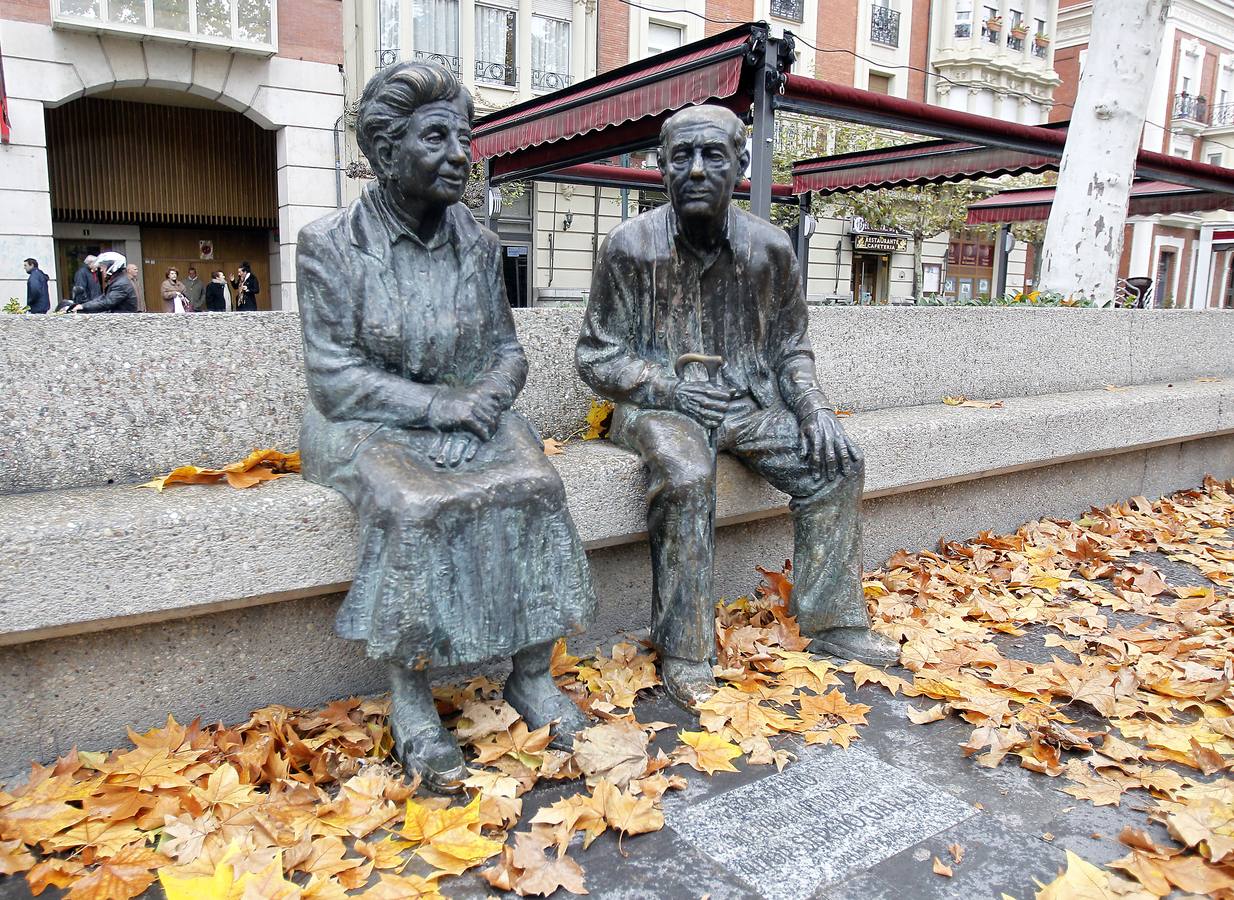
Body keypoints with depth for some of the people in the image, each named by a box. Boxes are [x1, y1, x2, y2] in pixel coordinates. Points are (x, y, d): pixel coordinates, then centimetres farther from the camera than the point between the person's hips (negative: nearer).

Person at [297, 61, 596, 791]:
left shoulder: (479, 245, 5)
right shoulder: (331, 245, -7)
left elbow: (509, 350, 10)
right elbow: (334, 379, -12)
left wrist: (491, 393, -12)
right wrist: (437, 405, -20)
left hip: (467, 415, 4)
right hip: (366, 426, -3)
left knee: (532, 485, -24)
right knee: (415, 506, -33)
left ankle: (533, 676, -12)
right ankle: (410, 697, -17)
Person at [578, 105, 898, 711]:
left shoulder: (770, 248, 0)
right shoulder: (630, 246, -8)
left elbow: (789, 346, 12)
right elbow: (598, 358, -4)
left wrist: (812, 404, -6)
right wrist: (671, 388, -17)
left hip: (749, 402, 4)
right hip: (659, 405, -4)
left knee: (837, 462, -13)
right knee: (686, 476, -35)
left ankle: (832, 620, 3)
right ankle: (684, 653, -20)